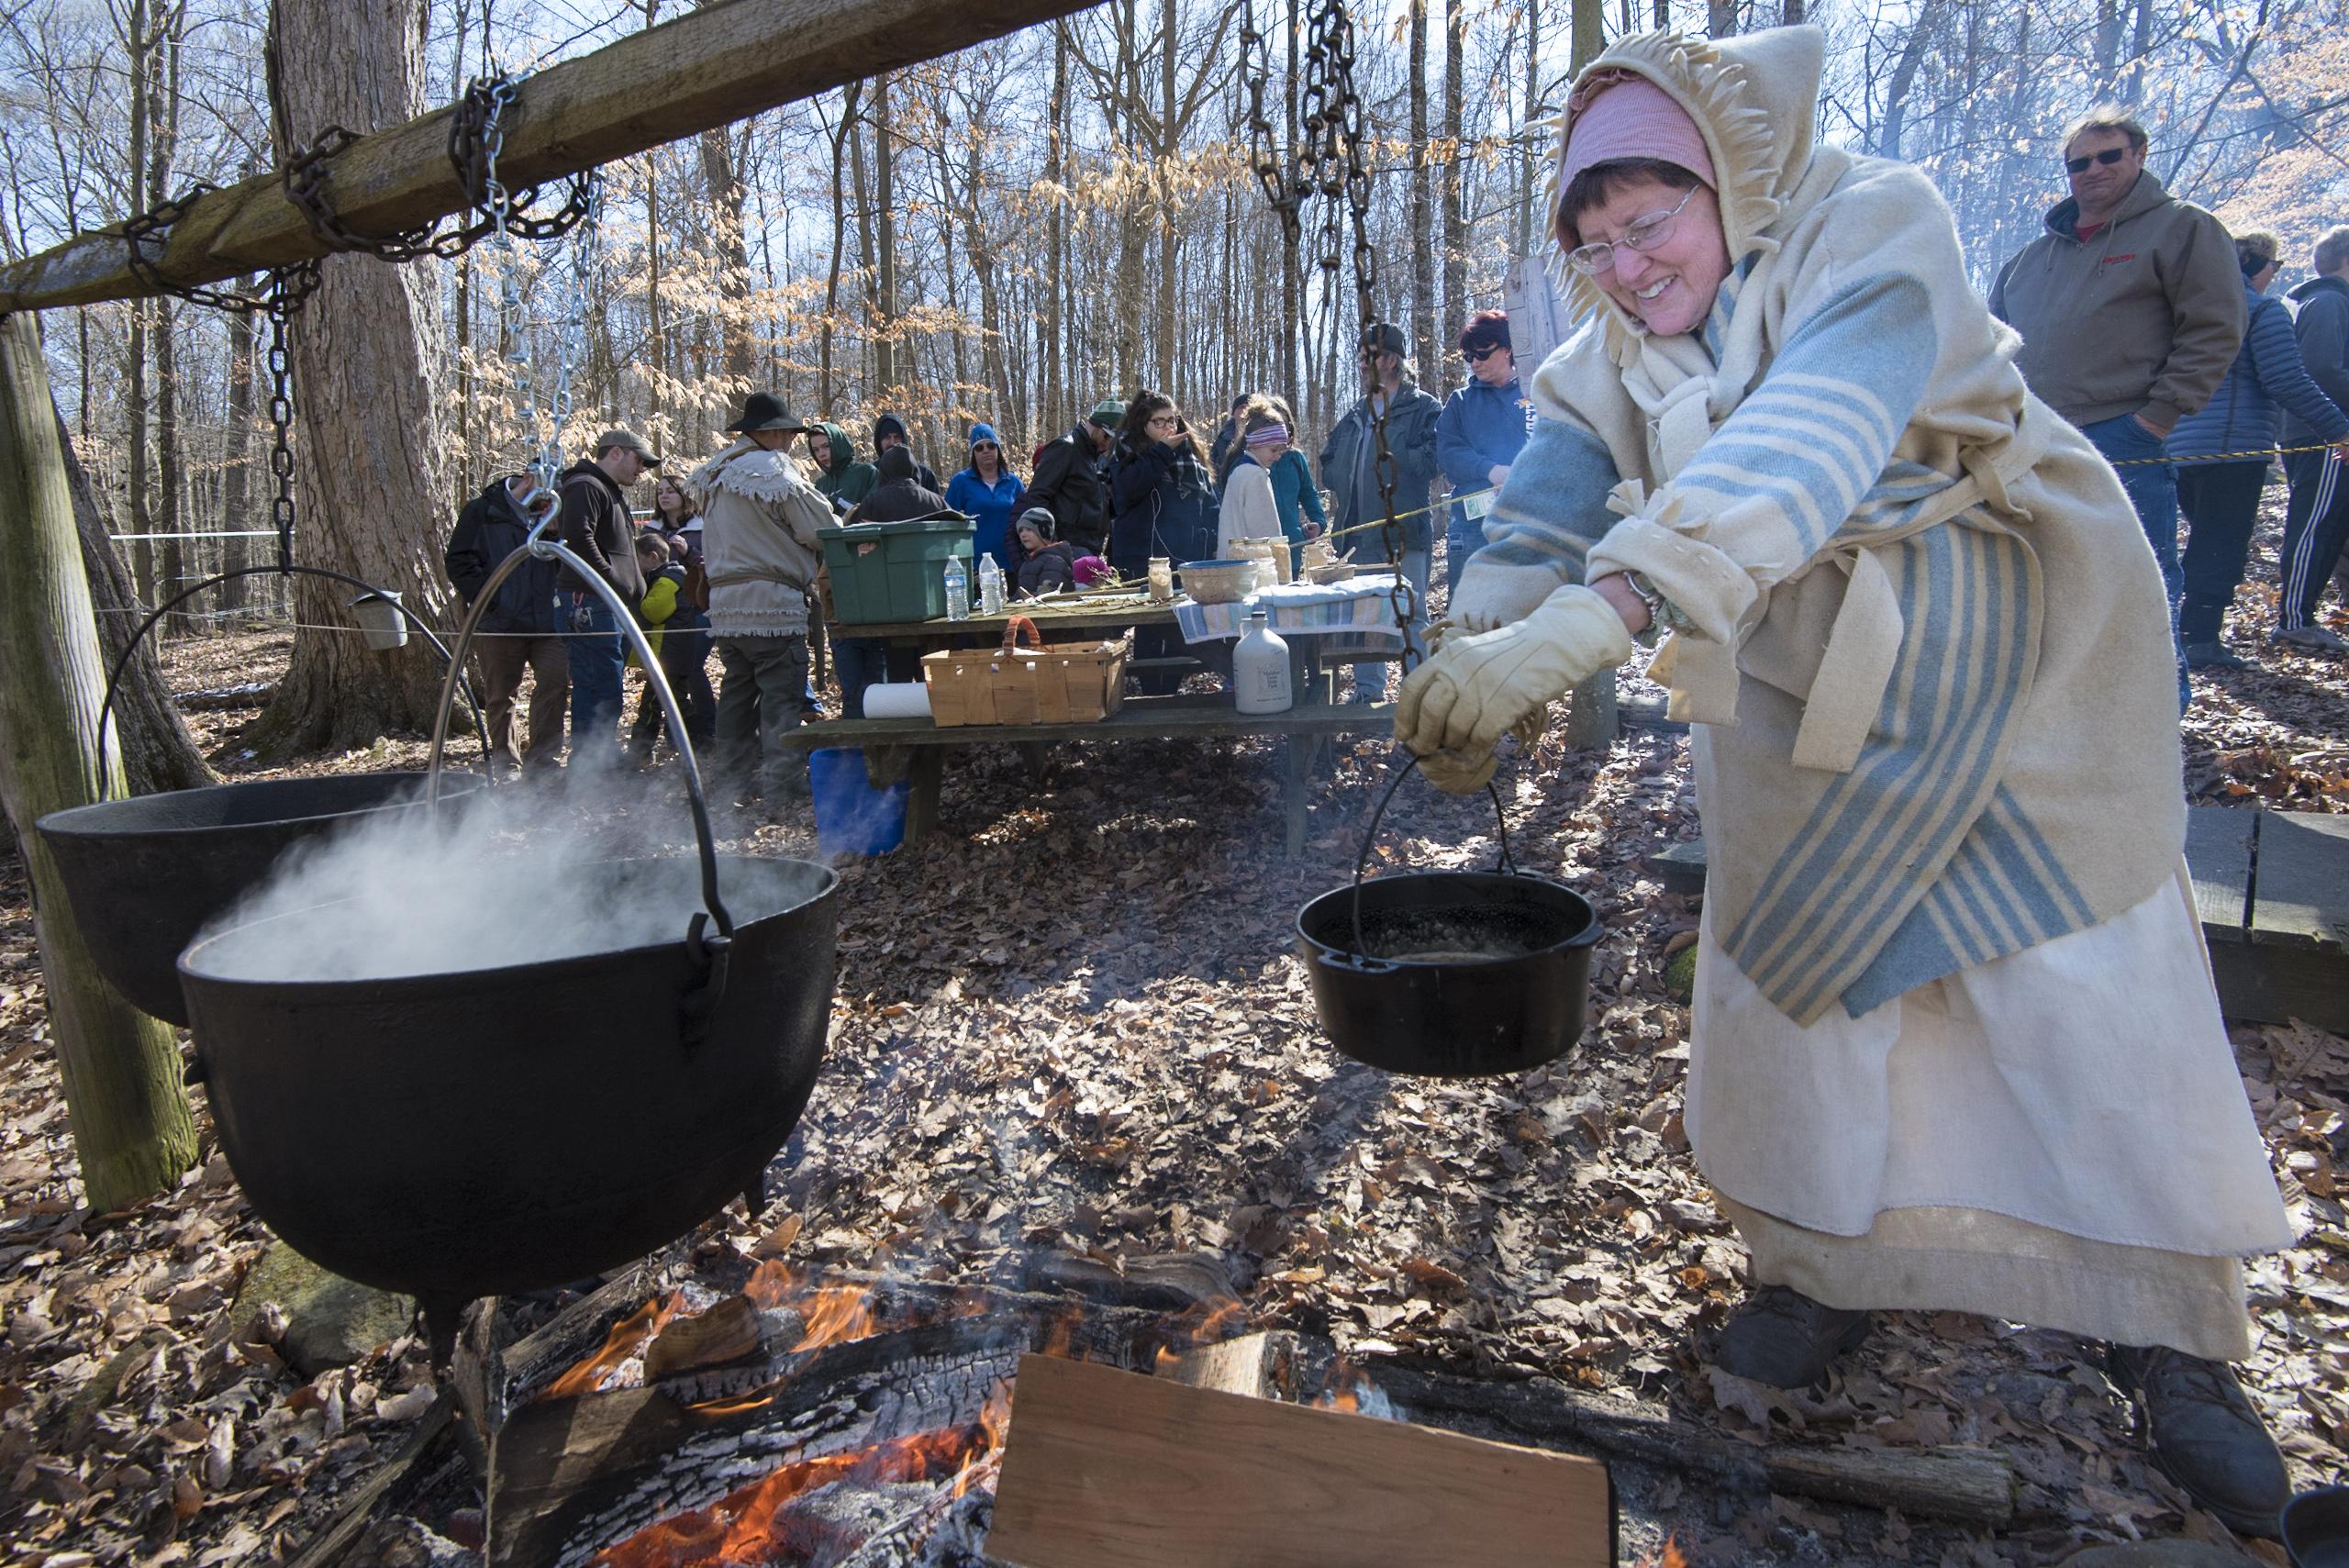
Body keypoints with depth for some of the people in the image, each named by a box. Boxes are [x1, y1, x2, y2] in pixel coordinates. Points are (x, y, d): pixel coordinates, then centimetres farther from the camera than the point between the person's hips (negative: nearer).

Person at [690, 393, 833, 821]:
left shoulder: (716, 476, 17)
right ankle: (783, 793, -8)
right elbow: (820, 528, -11)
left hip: (724, 600, 8)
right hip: (770, 600, -8)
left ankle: (733, 785, 21)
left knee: (737, 691, 15)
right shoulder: (771, 469, -9)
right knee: (781, 696, -6)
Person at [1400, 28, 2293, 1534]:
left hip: (2007, 667, -4)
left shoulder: (1874, 227, -24)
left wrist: (1594, 613, -57)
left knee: (2096, 992, 1)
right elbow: (1549, 503, -17)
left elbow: (1798, 443, -43)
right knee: (1791, 968, 5)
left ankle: (2179, 1338, 21)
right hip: (1803, 698, 5)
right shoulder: (1613, 349, -5)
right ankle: (1828, 1268, 26)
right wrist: (1479, 652, -38)